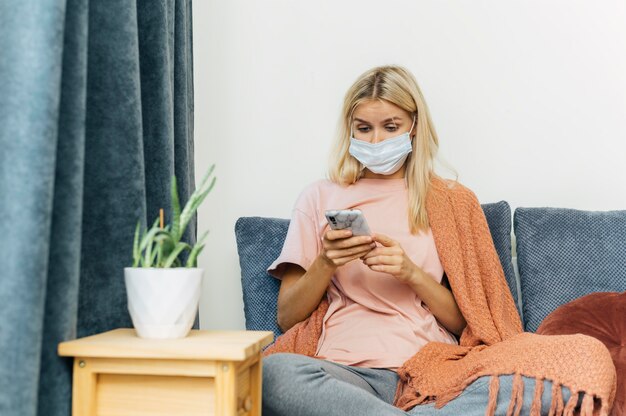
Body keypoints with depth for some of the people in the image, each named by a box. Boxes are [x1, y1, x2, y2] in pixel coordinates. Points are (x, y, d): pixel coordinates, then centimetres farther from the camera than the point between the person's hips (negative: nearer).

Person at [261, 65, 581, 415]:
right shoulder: (320, 197, 14)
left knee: (544, 387, -30)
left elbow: (465, 321, 11)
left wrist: (413, 274, -6)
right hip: (349, 370, 0)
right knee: (271, 371, -36)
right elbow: (287, 318, 11)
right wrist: (325, 263, -7)